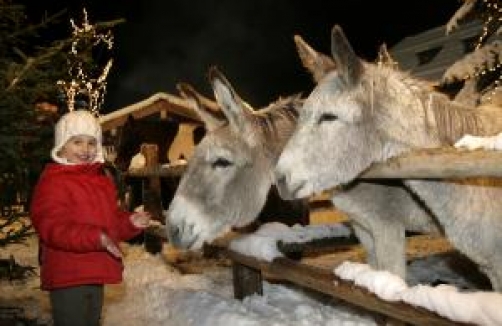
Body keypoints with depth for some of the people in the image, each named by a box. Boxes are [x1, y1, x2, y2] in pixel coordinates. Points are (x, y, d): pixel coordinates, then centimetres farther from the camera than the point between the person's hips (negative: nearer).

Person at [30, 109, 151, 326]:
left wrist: (131, 223, -1)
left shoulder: (103, 181, 14)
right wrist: (96, 237, -31)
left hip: (96, 274, 8)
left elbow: (113, 221, 20)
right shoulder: (52, 182, -12)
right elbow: (52, 228, -22)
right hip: (67, 277, -8)